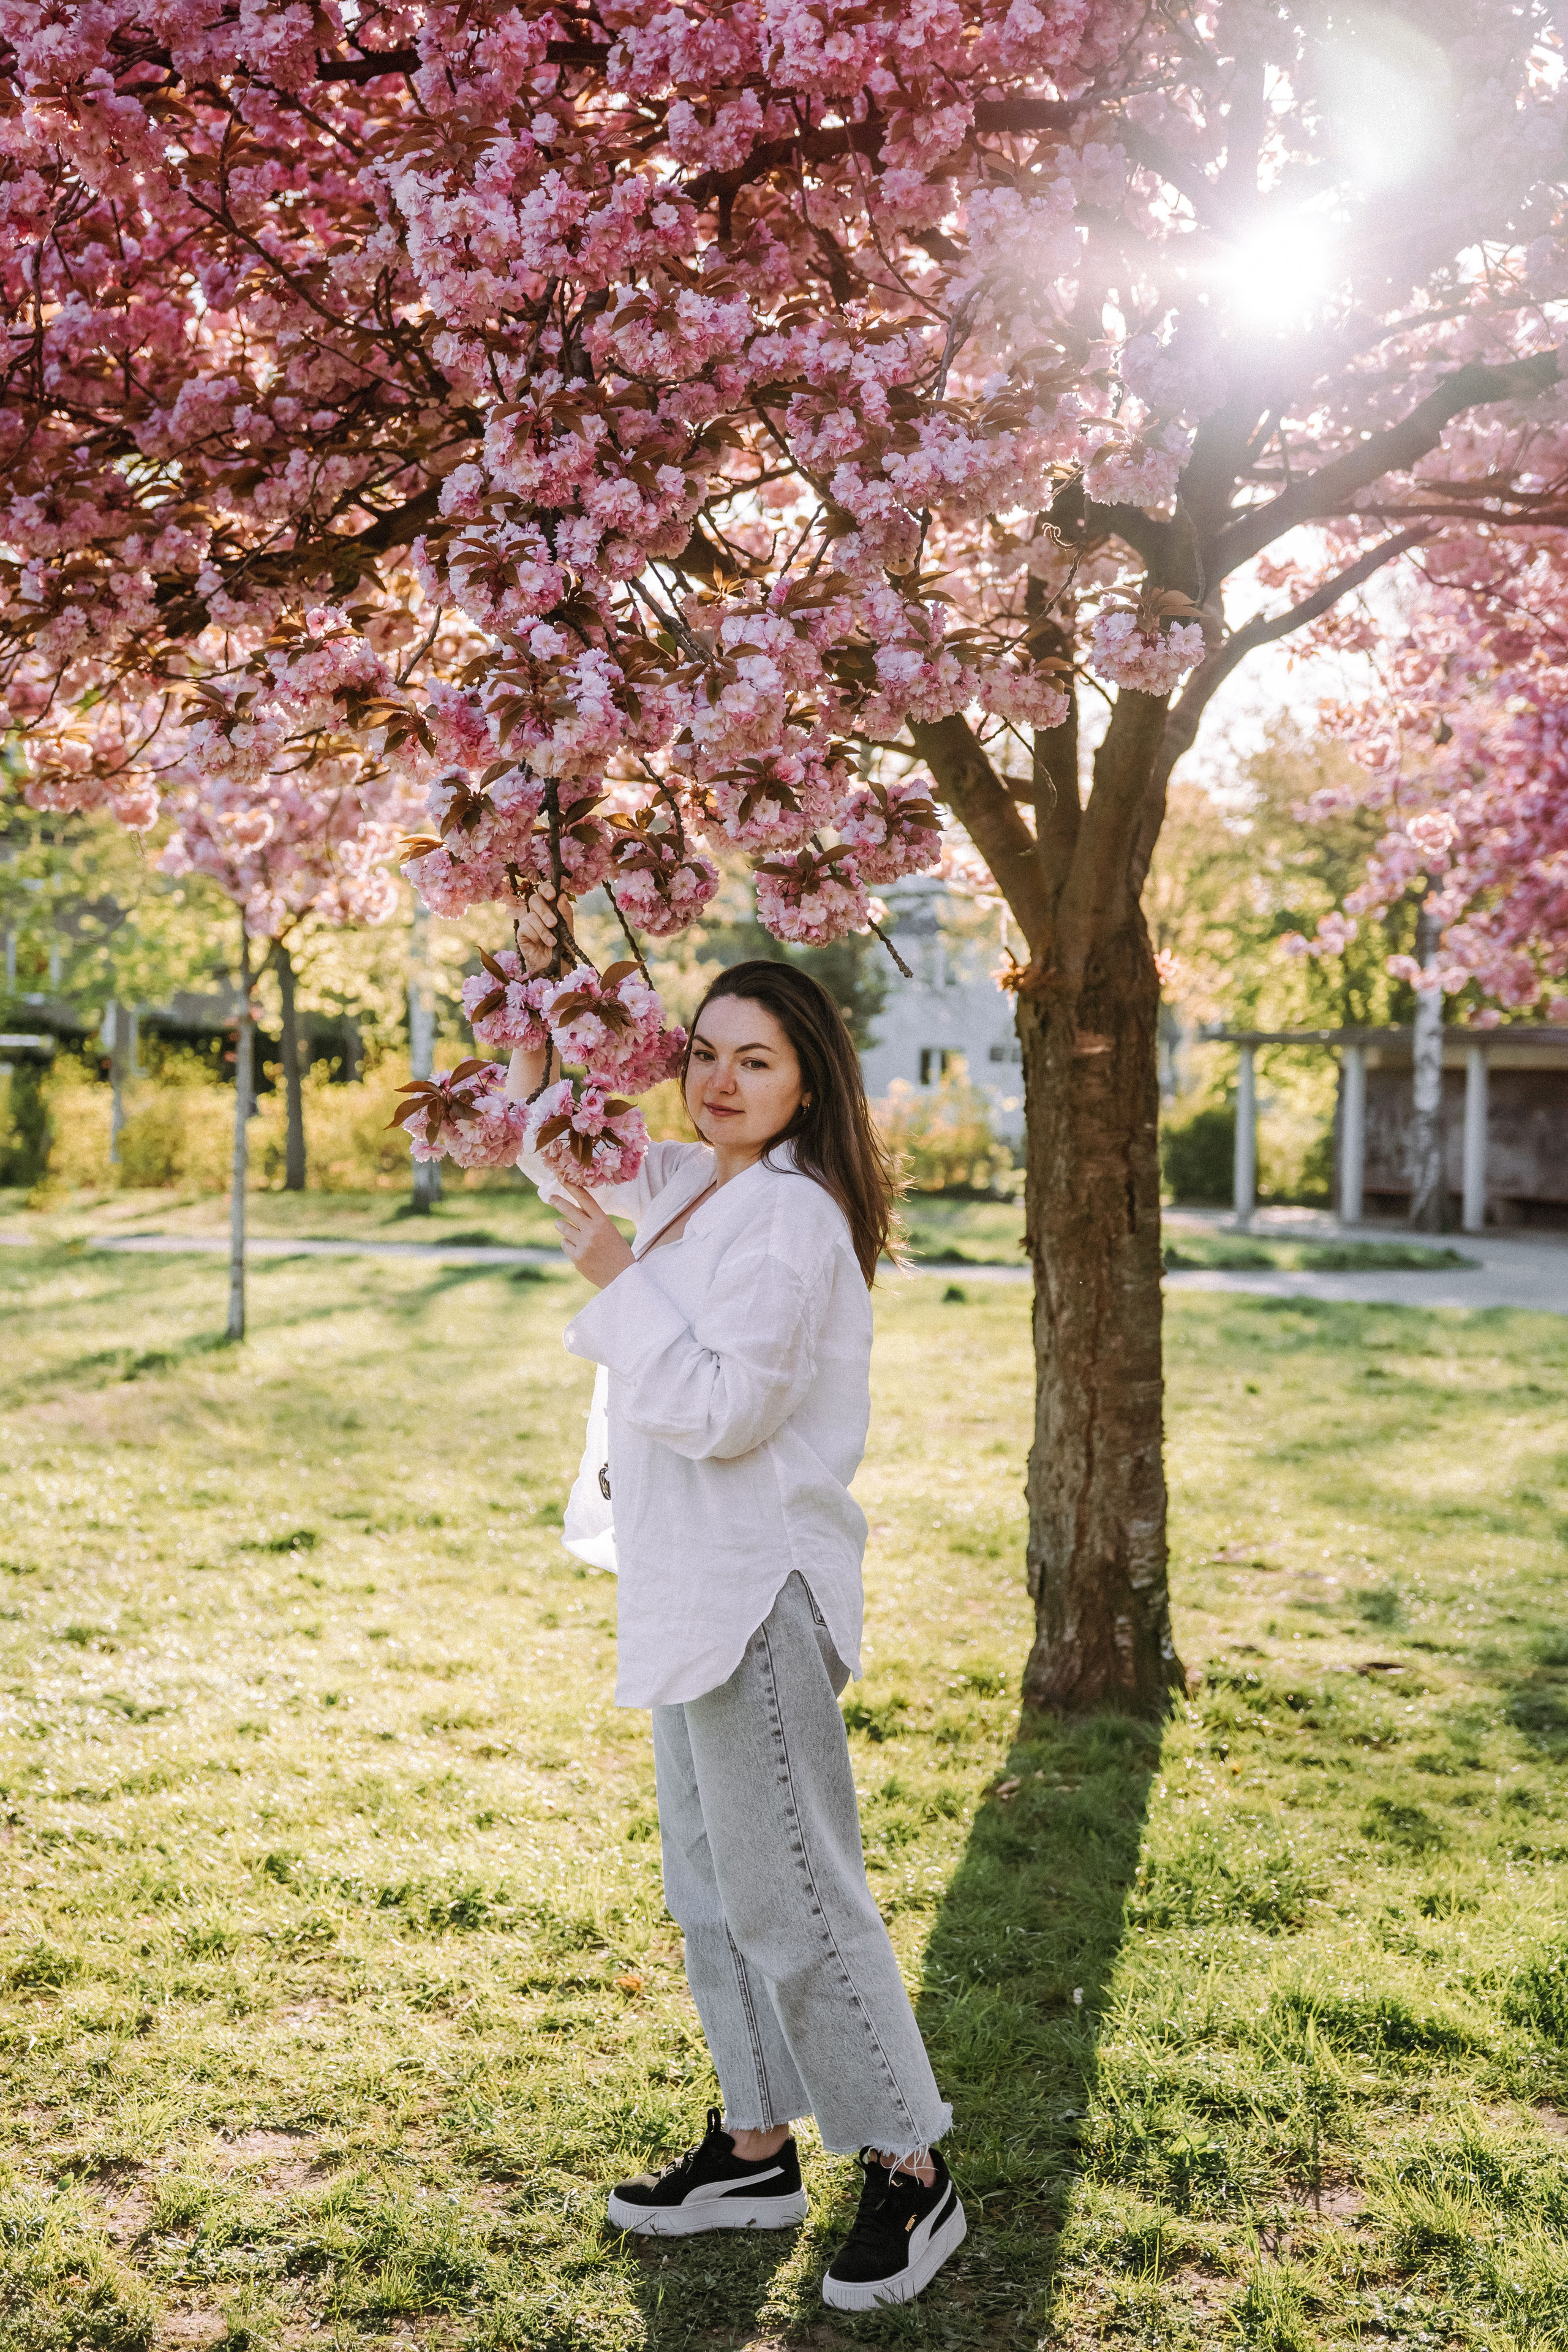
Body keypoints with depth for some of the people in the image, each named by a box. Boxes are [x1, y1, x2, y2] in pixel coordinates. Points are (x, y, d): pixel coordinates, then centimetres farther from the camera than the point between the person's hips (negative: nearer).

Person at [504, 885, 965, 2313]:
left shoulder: (790, 1217, -18)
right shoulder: (693, 1187, 11)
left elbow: (726, 1409, -24)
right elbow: (559, 1146, 27)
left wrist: (618, 1280, -19)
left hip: (757, 1594, -10)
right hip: (694, 1589, 10)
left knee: (793, 1898, -4)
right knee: (712, 1888, 18)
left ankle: (912, 2172, 11)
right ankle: (755, 2151, 32)